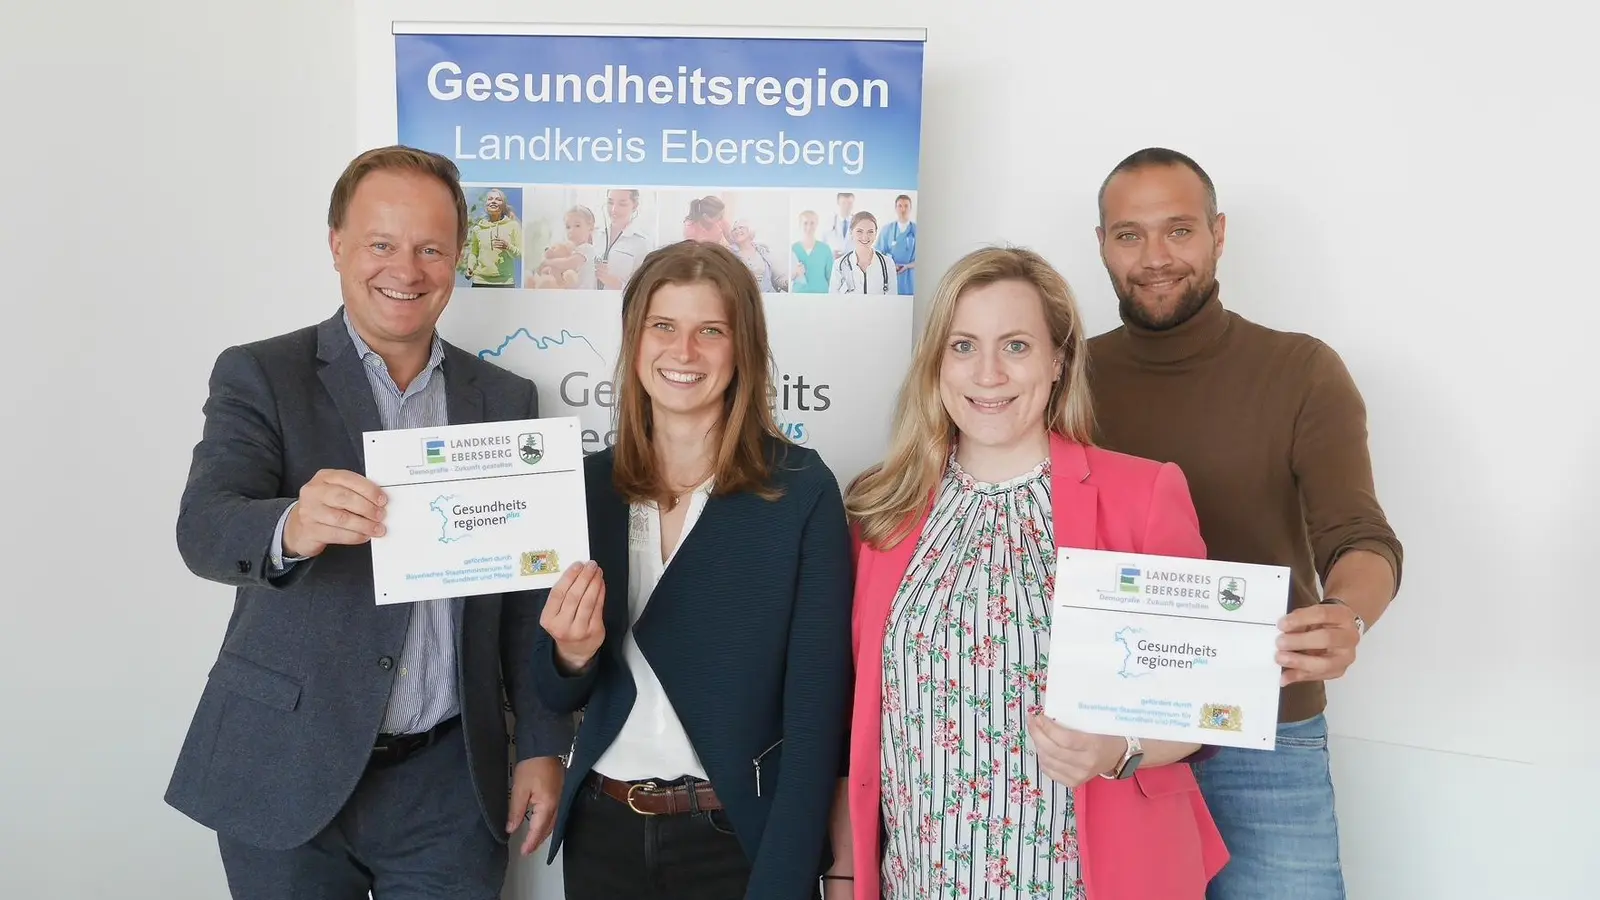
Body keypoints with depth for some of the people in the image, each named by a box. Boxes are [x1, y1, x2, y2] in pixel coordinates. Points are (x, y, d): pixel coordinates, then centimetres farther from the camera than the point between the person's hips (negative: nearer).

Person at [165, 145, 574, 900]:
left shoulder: (507, 400, 5)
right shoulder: (260, 375, -4)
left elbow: (528, 592, 7)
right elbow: (203, 529, -19)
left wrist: (543, 746, 4)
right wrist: (290, 528, -40)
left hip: (450, 782, 2)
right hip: (287, 776, -2)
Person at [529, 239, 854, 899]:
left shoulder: (802, 491, -13)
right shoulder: (587, 485, -2)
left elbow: (816, 710, -12)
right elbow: (557, 694, 4)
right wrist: (572, 654, -17)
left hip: (737, 839, -3)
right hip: (602, 834, 4)